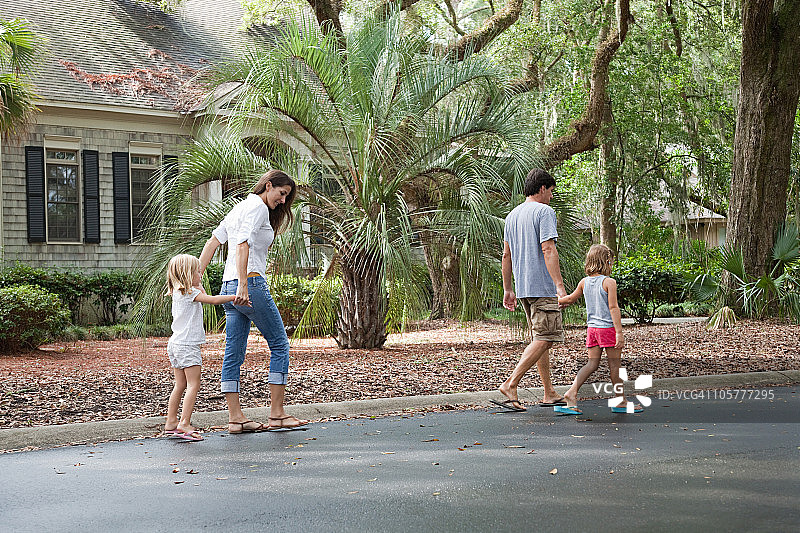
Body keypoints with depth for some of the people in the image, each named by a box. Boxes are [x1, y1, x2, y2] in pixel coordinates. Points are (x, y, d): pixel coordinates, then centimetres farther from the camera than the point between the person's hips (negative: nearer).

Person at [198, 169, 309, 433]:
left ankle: (235, 418, 6)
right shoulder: (258, 207, -7)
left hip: (229, 287, 9)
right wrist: (243, 285, -26)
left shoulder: (240, 207, 21)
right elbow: (242, 244, -20)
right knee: (280, 345, -1)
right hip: (251, 283, -9)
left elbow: (212, 242, 18)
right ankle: (277, 414, -1)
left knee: (233, 354, 5)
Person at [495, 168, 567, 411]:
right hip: (543, 287, -9)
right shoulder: (544, 211, -9)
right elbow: (548, 250, -19)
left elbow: (506, 255, 17)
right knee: (545, 339, -9)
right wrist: (559, 285, -22)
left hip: (523, 288, 9)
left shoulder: (512, 215, 16)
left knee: (540, 338, 13)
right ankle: (510, 385, -18)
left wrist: (507, 289, 21)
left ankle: (550, 393, 15)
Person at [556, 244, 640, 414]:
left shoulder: (584, 282, 6)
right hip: (608, 328, -6)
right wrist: (619, 332, -16)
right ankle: (621, 402, 13)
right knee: (614, 365, 4)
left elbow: (572, 298, 21)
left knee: (592, 363, 9)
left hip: (591, 328, 6)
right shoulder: (609, 282, -11)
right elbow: (613, 308, -15)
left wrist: (559, 301, 41)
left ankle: (571, 393, -5)